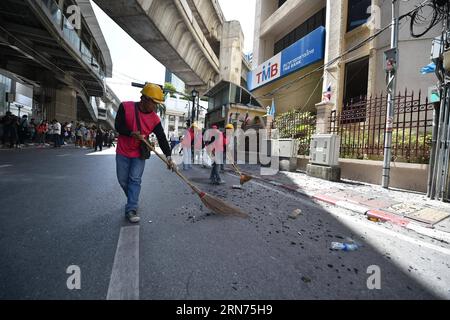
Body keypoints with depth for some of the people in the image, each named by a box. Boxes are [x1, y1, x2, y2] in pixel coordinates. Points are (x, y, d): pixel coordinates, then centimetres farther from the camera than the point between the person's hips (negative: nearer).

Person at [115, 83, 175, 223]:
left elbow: (162, 139, -15)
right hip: (123, 152, 1)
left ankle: (131, 209, -2)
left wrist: (168, 157, -26)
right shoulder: (125, 107, -12)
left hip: (139, 154, 0)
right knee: (123, 180, 10)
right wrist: (132, 133, -30)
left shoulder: (155, 119, -10)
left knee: (135, 180, -6)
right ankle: (133, 200, 35)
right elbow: (118, 126, -13)